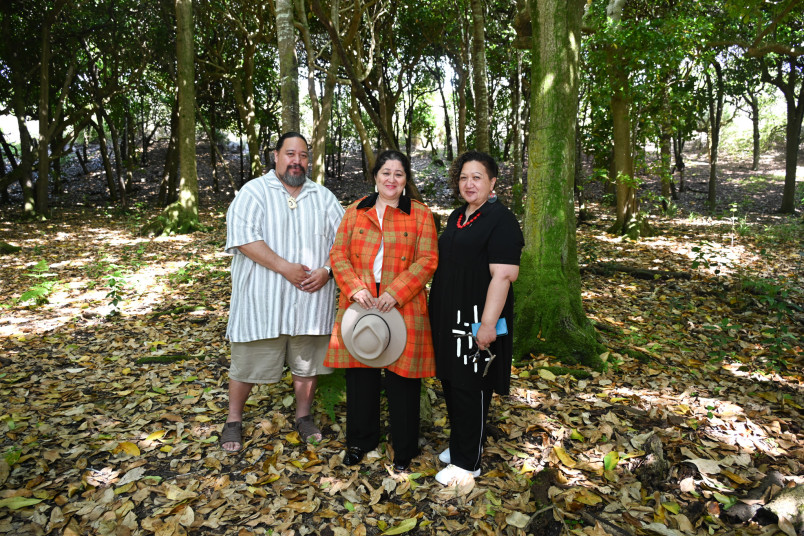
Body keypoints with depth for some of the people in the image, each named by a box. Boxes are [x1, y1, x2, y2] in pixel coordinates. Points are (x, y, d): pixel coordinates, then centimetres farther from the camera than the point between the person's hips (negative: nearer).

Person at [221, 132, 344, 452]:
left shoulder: (323, 197, 10)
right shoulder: (253, 192, -3)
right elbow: (243, 237, -15)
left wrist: (327, 270, -10)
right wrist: (286, 268, -20)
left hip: (310, 299, 3)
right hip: (262, 299, -3)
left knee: (307, 364, 13)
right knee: (248, 364, 8)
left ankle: (303, 416, 33)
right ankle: (233, 420, 29)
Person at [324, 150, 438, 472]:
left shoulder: (420, 215, 4)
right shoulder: (355, 212, 11)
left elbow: (427, 261, -5)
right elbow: (339, 254, 5)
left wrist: (394, 293, -16)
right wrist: (355, 288, -12)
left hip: (402, 309, -2)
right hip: (360, 306, 3)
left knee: (401, 379, 5)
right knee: (360, 376, 12)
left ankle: (404, 450, 25)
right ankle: (360, 441, 33)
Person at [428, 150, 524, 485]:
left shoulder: (500, 220, -13)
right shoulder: (457, 217, 13)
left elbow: (503, 275, -20)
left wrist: (488, 323, -25)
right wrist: (438, 312, 18)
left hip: (476, 320, -8)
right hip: (449, 317, 8)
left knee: (470, 388, 3)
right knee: (451, 382, 17)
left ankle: (467, 462, 19)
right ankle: (460, 444, 36)